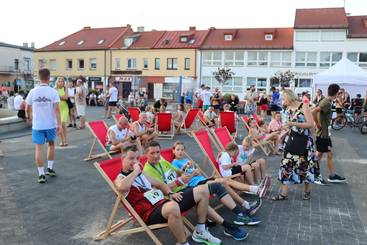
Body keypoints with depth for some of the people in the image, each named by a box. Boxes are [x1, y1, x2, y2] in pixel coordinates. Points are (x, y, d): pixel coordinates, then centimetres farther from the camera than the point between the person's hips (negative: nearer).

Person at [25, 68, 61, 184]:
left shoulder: (33, 92, -4)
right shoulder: (53, 92, -8)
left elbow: (27, 108, 5)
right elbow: (56, 109, -14)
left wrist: (29, 117, 26)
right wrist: (59, 124, -12)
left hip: (37, 125, 0)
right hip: (51, 124, 0)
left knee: (39, 148, 4)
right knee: (51, 144, 21)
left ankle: (41, 174, 3)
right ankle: (50, 169, 26)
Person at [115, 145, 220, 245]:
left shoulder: (141, 173, 22)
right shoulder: (119, 179, -2)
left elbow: (160, 184, 27)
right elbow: (122, 187, -29)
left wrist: (170, 194, 6)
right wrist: (136, 171, -14)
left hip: (164, 202, 9)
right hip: (150, 213, -8)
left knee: (203, 191, 3)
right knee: (172, 207, -46)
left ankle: (200, 231, 14)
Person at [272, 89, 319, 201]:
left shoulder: (304, 106, -11)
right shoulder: (289, 109, 7)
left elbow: (311, 124, -19)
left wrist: (293, 124, -23)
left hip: (304, 141, -6)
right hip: (291, 140, 6)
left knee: (305, 165, 8)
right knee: (286, 164, 1)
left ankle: (307, 191, 29)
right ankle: (283, 193, 6)